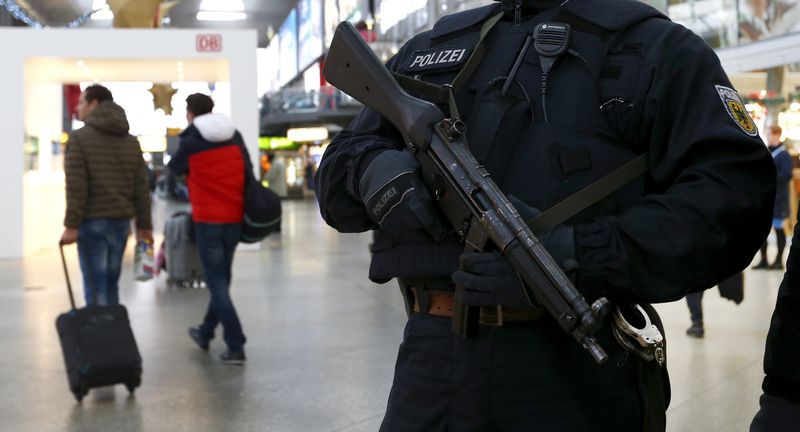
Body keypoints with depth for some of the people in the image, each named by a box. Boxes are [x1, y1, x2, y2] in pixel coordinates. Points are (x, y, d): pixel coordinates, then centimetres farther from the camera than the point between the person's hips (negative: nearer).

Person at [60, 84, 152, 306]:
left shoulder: (79, 138, -5)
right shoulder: (131, 141, 13)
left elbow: (76, 186, -13)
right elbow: (141, 187, 11)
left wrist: (71, 225, -12)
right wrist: (144, 224, 13)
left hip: (92, 221, -6)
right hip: (121, 220, 6)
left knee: (95, 286, -5)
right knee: (111, 283, 14)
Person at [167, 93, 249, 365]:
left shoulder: (190, 142, -7)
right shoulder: (235, 137, 4)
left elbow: (174, 169, 8)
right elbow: (247, 170, 5)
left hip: (207, 219, -5)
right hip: (235, 217, 5)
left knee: (217, 283, -1)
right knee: (222, 278, 18)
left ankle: (236, 347, -8)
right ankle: (205, 334, 33)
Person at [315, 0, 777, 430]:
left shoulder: (657, 48, 1)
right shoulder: (427, 51, 17)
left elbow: (735, 196, -10)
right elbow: (338, 167, 19)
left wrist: (577, 257, -22)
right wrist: (372, 166, -6)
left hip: (573, 372, -4)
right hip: (432, 357, 5)